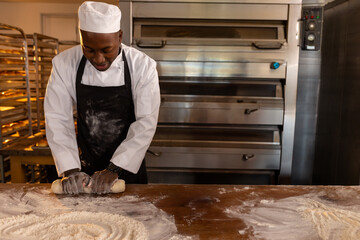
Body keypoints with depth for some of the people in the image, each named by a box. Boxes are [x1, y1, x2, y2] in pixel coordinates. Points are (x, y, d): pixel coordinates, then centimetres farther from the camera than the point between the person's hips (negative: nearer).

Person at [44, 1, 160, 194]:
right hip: (84, 167, 1)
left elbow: (146, 122, -19)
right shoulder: (64, 64, -12)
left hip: (128, 165, -1)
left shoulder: (143, 66, -18)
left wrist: (115, 169, -23)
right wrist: (69, 169, -20)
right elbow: (57, 119, -11)